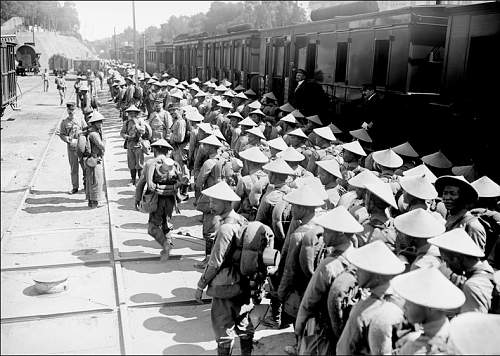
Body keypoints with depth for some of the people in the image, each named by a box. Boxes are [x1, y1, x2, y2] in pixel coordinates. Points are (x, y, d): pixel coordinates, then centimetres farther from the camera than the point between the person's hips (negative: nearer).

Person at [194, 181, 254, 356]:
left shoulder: (226, 228, -24)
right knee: (243, 322, 20)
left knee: (224, 327, 7)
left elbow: (215, 263, -21)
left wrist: (201, 285, -11)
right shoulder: (242, 220, 1)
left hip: (225, 286, -8)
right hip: (243, 282, 8)